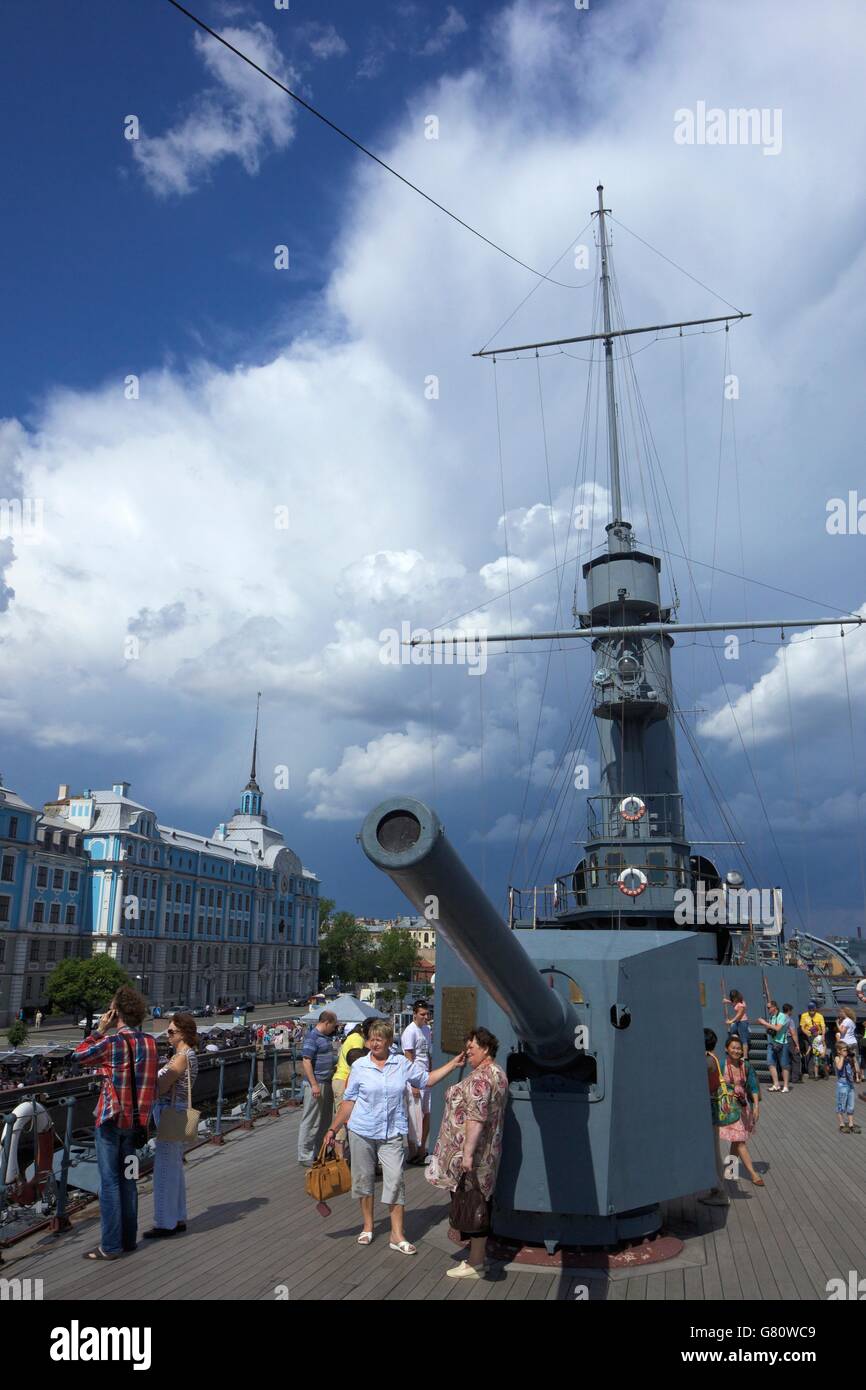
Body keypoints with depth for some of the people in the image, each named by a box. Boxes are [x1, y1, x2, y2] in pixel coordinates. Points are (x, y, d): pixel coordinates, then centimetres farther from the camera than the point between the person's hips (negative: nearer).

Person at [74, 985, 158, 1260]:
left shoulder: (112, 1043, -19)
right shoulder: (149, 1042, 1)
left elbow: (80, 1054, -2)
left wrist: (99, 1029, 0)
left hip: (110, 1119, -6)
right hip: (135, 1119, 6)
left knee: (109, 1181, 1)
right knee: (127, 1179, 16)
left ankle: (111, 1245, 5)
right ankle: (128, 1238, 23)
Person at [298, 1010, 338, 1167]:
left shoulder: (326, 1036, 14)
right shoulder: (312, 1037, -14)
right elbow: (306, 1061, -19)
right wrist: (314, 1084, -21)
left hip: (327, 1083, 9)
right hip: (316, 1083, -9)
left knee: (325, 1120, 14)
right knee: (311, 1120, -1)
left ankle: (318, 1152, 25)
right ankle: (305, 1155, 7)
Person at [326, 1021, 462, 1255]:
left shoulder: (402, 1064, 1)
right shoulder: (359, 1066, -2)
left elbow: (426, 1079, 11)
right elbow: (349, 1101, 4)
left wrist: (453, 1064, 4)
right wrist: (333, 1129, 3)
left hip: (392, 1133, 0)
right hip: (361, 1132, 0)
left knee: (395, 1180, -6)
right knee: (363, 1179, 9)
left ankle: (397, 1235, 3)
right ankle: (368, 1227, 28)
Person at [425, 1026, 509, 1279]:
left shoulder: (480, 1078, -19)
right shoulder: (499, 1073, 13)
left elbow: (476, 1117, -26)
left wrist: (467, 1153, -27)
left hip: (471, 1153, -10)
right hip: (488, 1152, 10)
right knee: (481, 1203, 15)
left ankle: (475, 1264, 7)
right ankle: (480, 1256, 24)